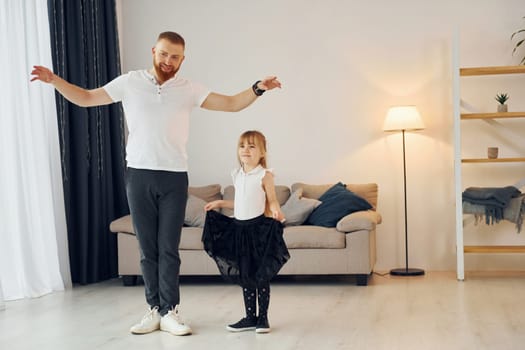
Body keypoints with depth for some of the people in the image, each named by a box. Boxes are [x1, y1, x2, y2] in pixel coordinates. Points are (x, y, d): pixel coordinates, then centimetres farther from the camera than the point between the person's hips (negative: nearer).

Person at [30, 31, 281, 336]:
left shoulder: (189, 89, 4)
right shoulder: (130, 82, 4)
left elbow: (231, 104, 1)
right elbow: (86, 98, 8)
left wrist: (257, 89, -15)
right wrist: (55, 80, -6)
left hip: (174, 178, 0)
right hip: (139, 176, 1)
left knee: (169, 249, 0)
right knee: (148, 248, 6)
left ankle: (169, 311, 5)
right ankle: (155, 309, 14)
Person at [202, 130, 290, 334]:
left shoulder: (265, 175, -6)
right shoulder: (237, 175, 11)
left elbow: (272, 201, -7)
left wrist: (275, 211, -27)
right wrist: (220, 204, 18)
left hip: (259, 228, -6)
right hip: (239, 227, 6)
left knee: (261, 275, 2)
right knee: (244, 275, 10)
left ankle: (263, 317, 13)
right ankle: (250, 317, 18)